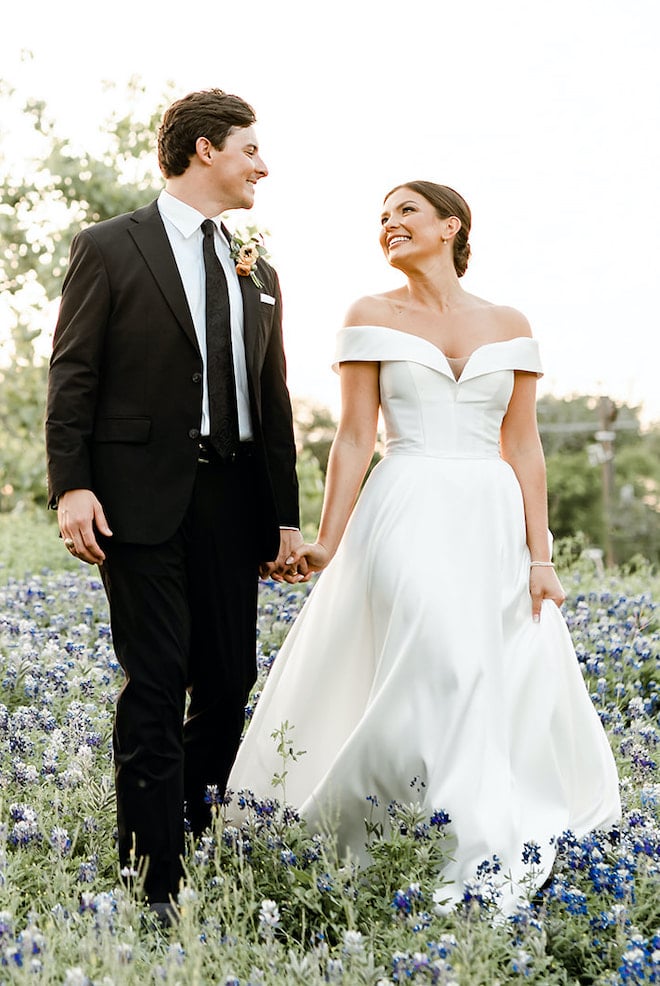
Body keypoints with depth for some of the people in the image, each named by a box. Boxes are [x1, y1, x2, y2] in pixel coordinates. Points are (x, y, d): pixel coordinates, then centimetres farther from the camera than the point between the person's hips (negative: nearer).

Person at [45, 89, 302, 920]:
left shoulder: (257, 274, 17)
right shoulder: (110, 248, 1)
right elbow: (73, 376, -3)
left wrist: (285, 513, 14)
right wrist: (71, 484, -14)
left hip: (233, 500, 6)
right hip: (143, 498, -5)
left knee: (230, 679, 8)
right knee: (157, 686, -7)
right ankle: (153, 880, 0)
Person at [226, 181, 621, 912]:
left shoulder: (509, 327, 10)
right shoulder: (372, 317, 5)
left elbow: (522, 448, 8)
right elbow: (354, 439, 2)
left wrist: (540, 555, 2)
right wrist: (327, 544, -5)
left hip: (494, 522, 3)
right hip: (408, 515, -3)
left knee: (515, 683, 1)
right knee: (447, 667, -19)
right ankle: (482, 862, -14)